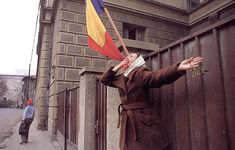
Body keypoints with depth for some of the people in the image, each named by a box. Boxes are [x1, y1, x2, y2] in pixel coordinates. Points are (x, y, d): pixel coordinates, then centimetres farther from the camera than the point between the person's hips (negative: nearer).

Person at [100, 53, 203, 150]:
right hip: (127, 121, 6)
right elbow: (104, 79, 19)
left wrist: (179, 68, -42)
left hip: (143, 119, -6)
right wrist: (118, 66, 6)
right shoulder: (120, 78, 12)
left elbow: (160, 75, -24)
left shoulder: (141, 74, -9)